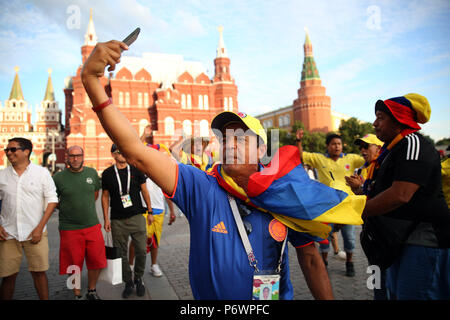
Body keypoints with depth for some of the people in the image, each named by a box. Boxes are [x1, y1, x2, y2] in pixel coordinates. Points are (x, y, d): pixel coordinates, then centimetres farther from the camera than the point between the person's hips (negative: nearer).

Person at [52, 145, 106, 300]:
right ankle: (78, 295, 26)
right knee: (74, 265, 7)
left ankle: (92, 291, 29)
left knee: (96, 262, 7)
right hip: (70, 229, -2)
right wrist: (68, 211, 3)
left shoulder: (92, 173, 4)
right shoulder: (58, 177, -4)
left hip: (93, 226, 3)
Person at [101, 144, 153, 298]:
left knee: (141, 250, 0)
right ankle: (128, 283, 22)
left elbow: (144, 191, 8)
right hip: (117, 221, 0)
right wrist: (106, 219, 3)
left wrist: (150, 212, 7)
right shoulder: (107, 174, 3)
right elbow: (105, 196, 8)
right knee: (121, 253, 6)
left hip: (137, 217, 0)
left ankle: (138, 278, 23)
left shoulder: (136, 170, 3)